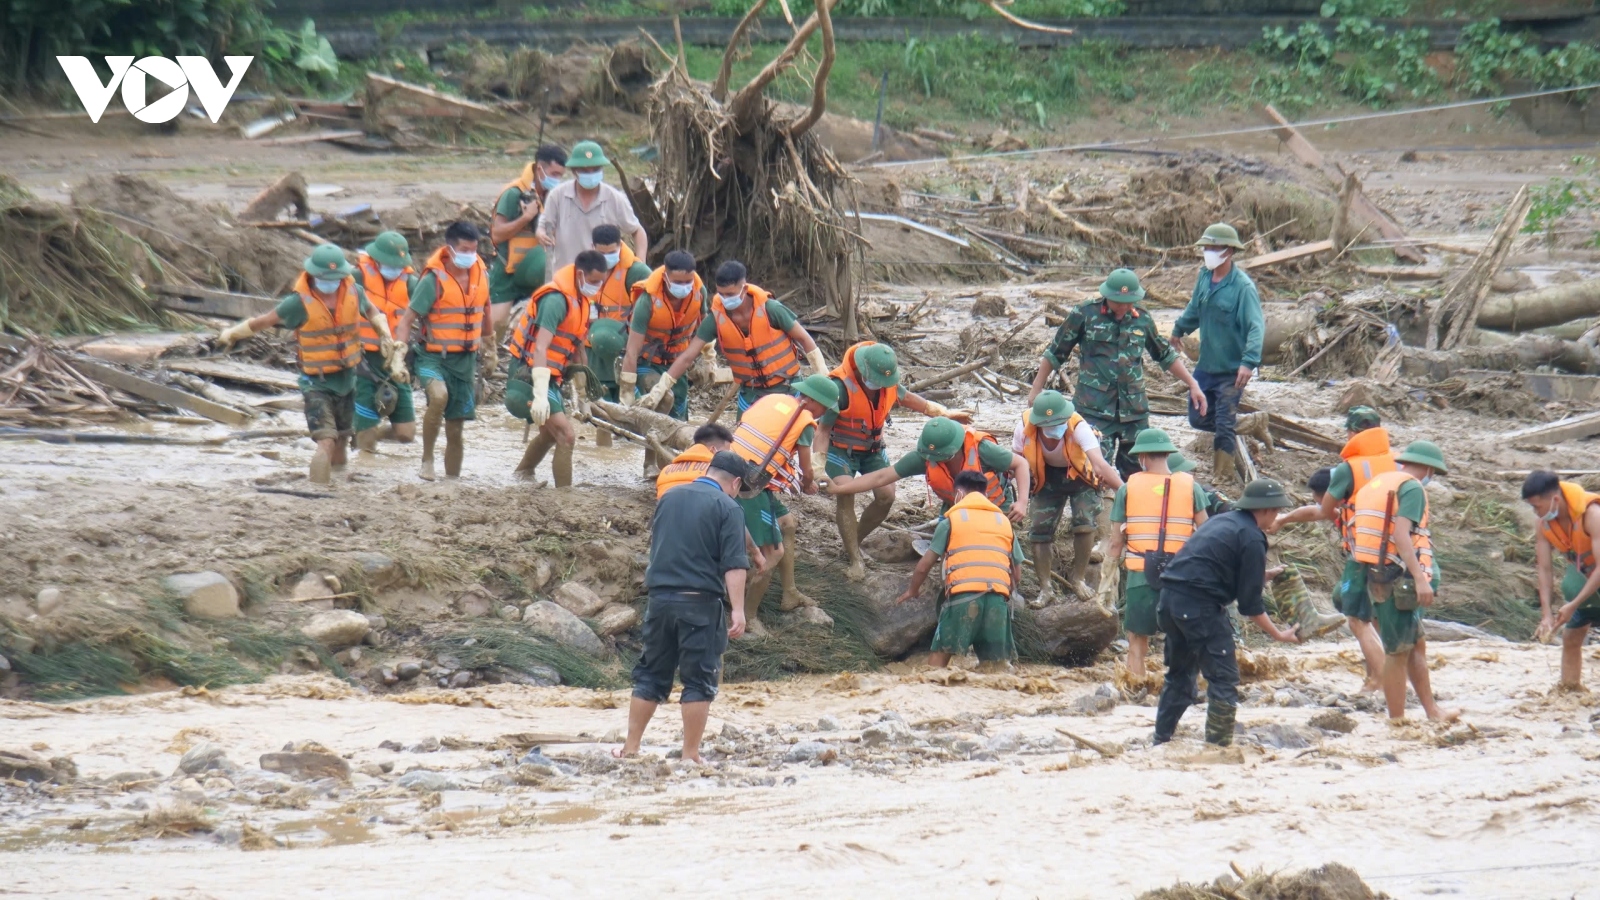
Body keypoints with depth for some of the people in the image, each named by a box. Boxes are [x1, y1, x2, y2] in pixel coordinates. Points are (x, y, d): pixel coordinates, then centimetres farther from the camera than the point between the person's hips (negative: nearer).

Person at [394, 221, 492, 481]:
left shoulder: (481, 275, 4)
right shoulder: (434, 280, -14)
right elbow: (407, 319, -13)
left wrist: (489, 348, 33)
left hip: (466, 360, 5)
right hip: (434, 357, -5)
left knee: (456, 427, 10)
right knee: (439, 396, -35)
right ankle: (427, 458, -19)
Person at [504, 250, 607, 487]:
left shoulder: (581, 300, 9)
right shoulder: (557, 300, -22)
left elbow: (576, 346, 20)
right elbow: (540, 348, -30)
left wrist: (581, 389, 24)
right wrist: (540, 395, -37)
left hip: (549, 377, 10)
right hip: (529, 376, -10)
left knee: (552, 432, 31)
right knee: (566, 436, -21)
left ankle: (524, 473, 52)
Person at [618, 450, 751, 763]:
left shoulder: (669, 498, 12)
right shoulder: (727, 508, -7)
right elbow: (734, 564, -15)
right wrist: (737, 609, -18)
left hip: (660, 597, 5)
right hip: (701, 602, -5)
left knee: (650, 675, 14)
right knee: (699, 679, 1)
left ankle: (630, 747, 16)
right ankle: (690, 755, 1)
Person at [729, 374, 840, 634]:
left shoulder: (772, 399, 13)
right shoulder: (805, 422, -7)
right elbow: (806, 472, 0)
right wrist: (808, 484, 26)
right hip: (751, 487, -9)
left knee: (786, 523, 25)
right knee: (773, 552, -3)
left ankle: (790, 595, 32)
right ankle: (747, 615, 6)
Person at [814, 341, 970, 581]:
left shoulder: (888, 381, -11)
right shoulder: (841, 387, -30)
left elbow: (905, 398, 11)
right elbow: (823, 428, -25)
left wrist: (944, 413, 14)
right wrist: (818, 466, -31)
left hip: (873, 448, 6)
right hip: (842, 450, -6)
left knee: (886, 496, -4)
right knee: (845, 500, -11)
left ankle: (854, 541, 15)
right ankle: (855, 560, -5)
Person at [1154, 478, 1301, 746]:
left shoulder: (1220, 522, 19)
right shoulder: (1251, 539, -7)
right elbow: (1250, 605, -6)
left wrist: (1260, 576, 39)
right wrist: (1278, 635, 4)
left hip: (1170, 598, 9)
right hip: (1199, 606, -9)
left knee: (1179, 674, 22)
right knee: (1224, 678, -1)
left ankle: (1161, 741, 26)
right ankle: (1219, 745, -3)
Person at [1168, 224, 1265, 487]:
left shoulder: (1243, 286, -21)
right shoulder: (1205, 277, 0)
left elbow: (1256, 326, -26)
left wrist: (1249, 361, -38)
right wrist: (1179, 329, 36)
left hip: (1231, 369, -7)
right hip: (1206, 364, 7)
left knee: (1224, 424, -2)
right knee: (1198, 417, 13)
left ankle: (1223, 475, 10)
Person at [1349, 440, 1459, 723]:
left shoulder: (1375, 485, 19)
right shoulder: (1412, 488, -9)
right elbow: (1401, 534, -22)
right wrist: (1420, 578, -27)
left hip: (1377, 576, 9)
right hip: (1399, 579, -9)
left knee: (1416, 646, 17)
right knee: (1398, 651, -2)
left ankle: (1432, 712, 22)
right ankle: (1397, 721, 2)